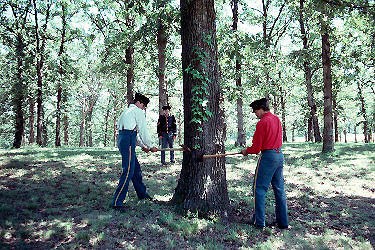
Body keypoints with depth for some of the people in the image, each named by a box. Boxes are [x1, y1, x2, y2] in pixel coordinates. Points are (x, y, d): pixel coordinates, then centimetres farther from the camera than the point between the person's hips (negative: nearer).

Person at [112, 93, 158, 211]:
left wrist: (143, 146, 32)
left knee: (136, 168, 18)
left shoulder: (127, 111, 27)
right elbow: (143, 131, -2)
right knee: (128, 171, -10)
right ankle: (117, 202, -9)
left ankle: (142, 193, 30)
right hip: (128, 141, -10)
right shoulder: (138, 111, -2)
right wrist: (150, 147, 8)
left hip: (122, 138, 10)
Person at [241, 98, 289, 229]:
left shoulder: (262, 122, -14)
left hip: (268, 156, -8)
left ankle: (259, 222, 6)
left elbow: (256, 148, -13)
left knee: (259, 188, 1)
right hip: (279, 155, 9)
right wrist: (251, 148, 15)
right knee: (279, 189, 13)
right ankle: (283, 222, 20)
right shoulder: (276, 119, 11)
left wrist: (246, 151, 7)